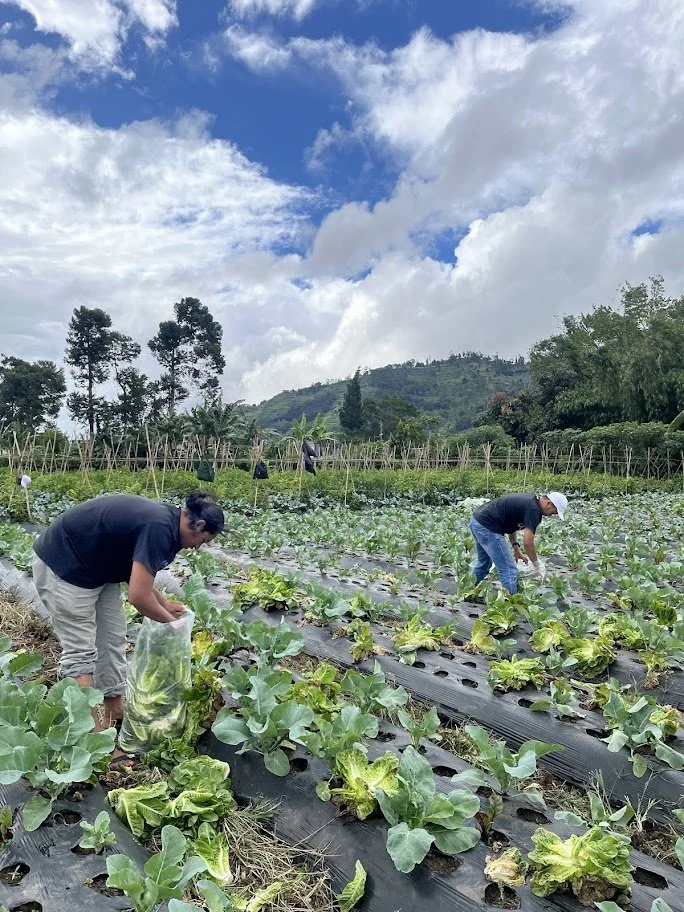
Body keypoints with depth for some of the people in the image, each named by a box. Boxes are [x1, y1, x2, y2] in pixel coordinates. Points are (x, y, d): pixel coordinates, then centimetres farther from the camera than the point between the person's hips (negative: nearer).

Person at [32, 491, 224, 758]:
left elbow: (138, 574, 15)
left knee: (112, 641, 11)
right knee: (81, 652, -6)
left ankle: (114, 713, 24)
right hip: (63, 566, -10)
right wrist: (169, 619, -10)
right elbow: (138, 596, -27)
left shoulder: (163, 519, 2)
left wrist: (164, 603, 11)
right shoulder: (160, 528, -27)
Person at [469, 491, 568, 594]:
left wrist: (516, 547, 15)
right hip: (487, 527, -11)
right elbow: (528, 542, -17)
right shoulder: (533, 509, -15)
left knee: (483, 564, 28)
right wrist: (537, 565, -4)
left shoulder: (529, 501, 14)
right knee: (509, 571, -5)